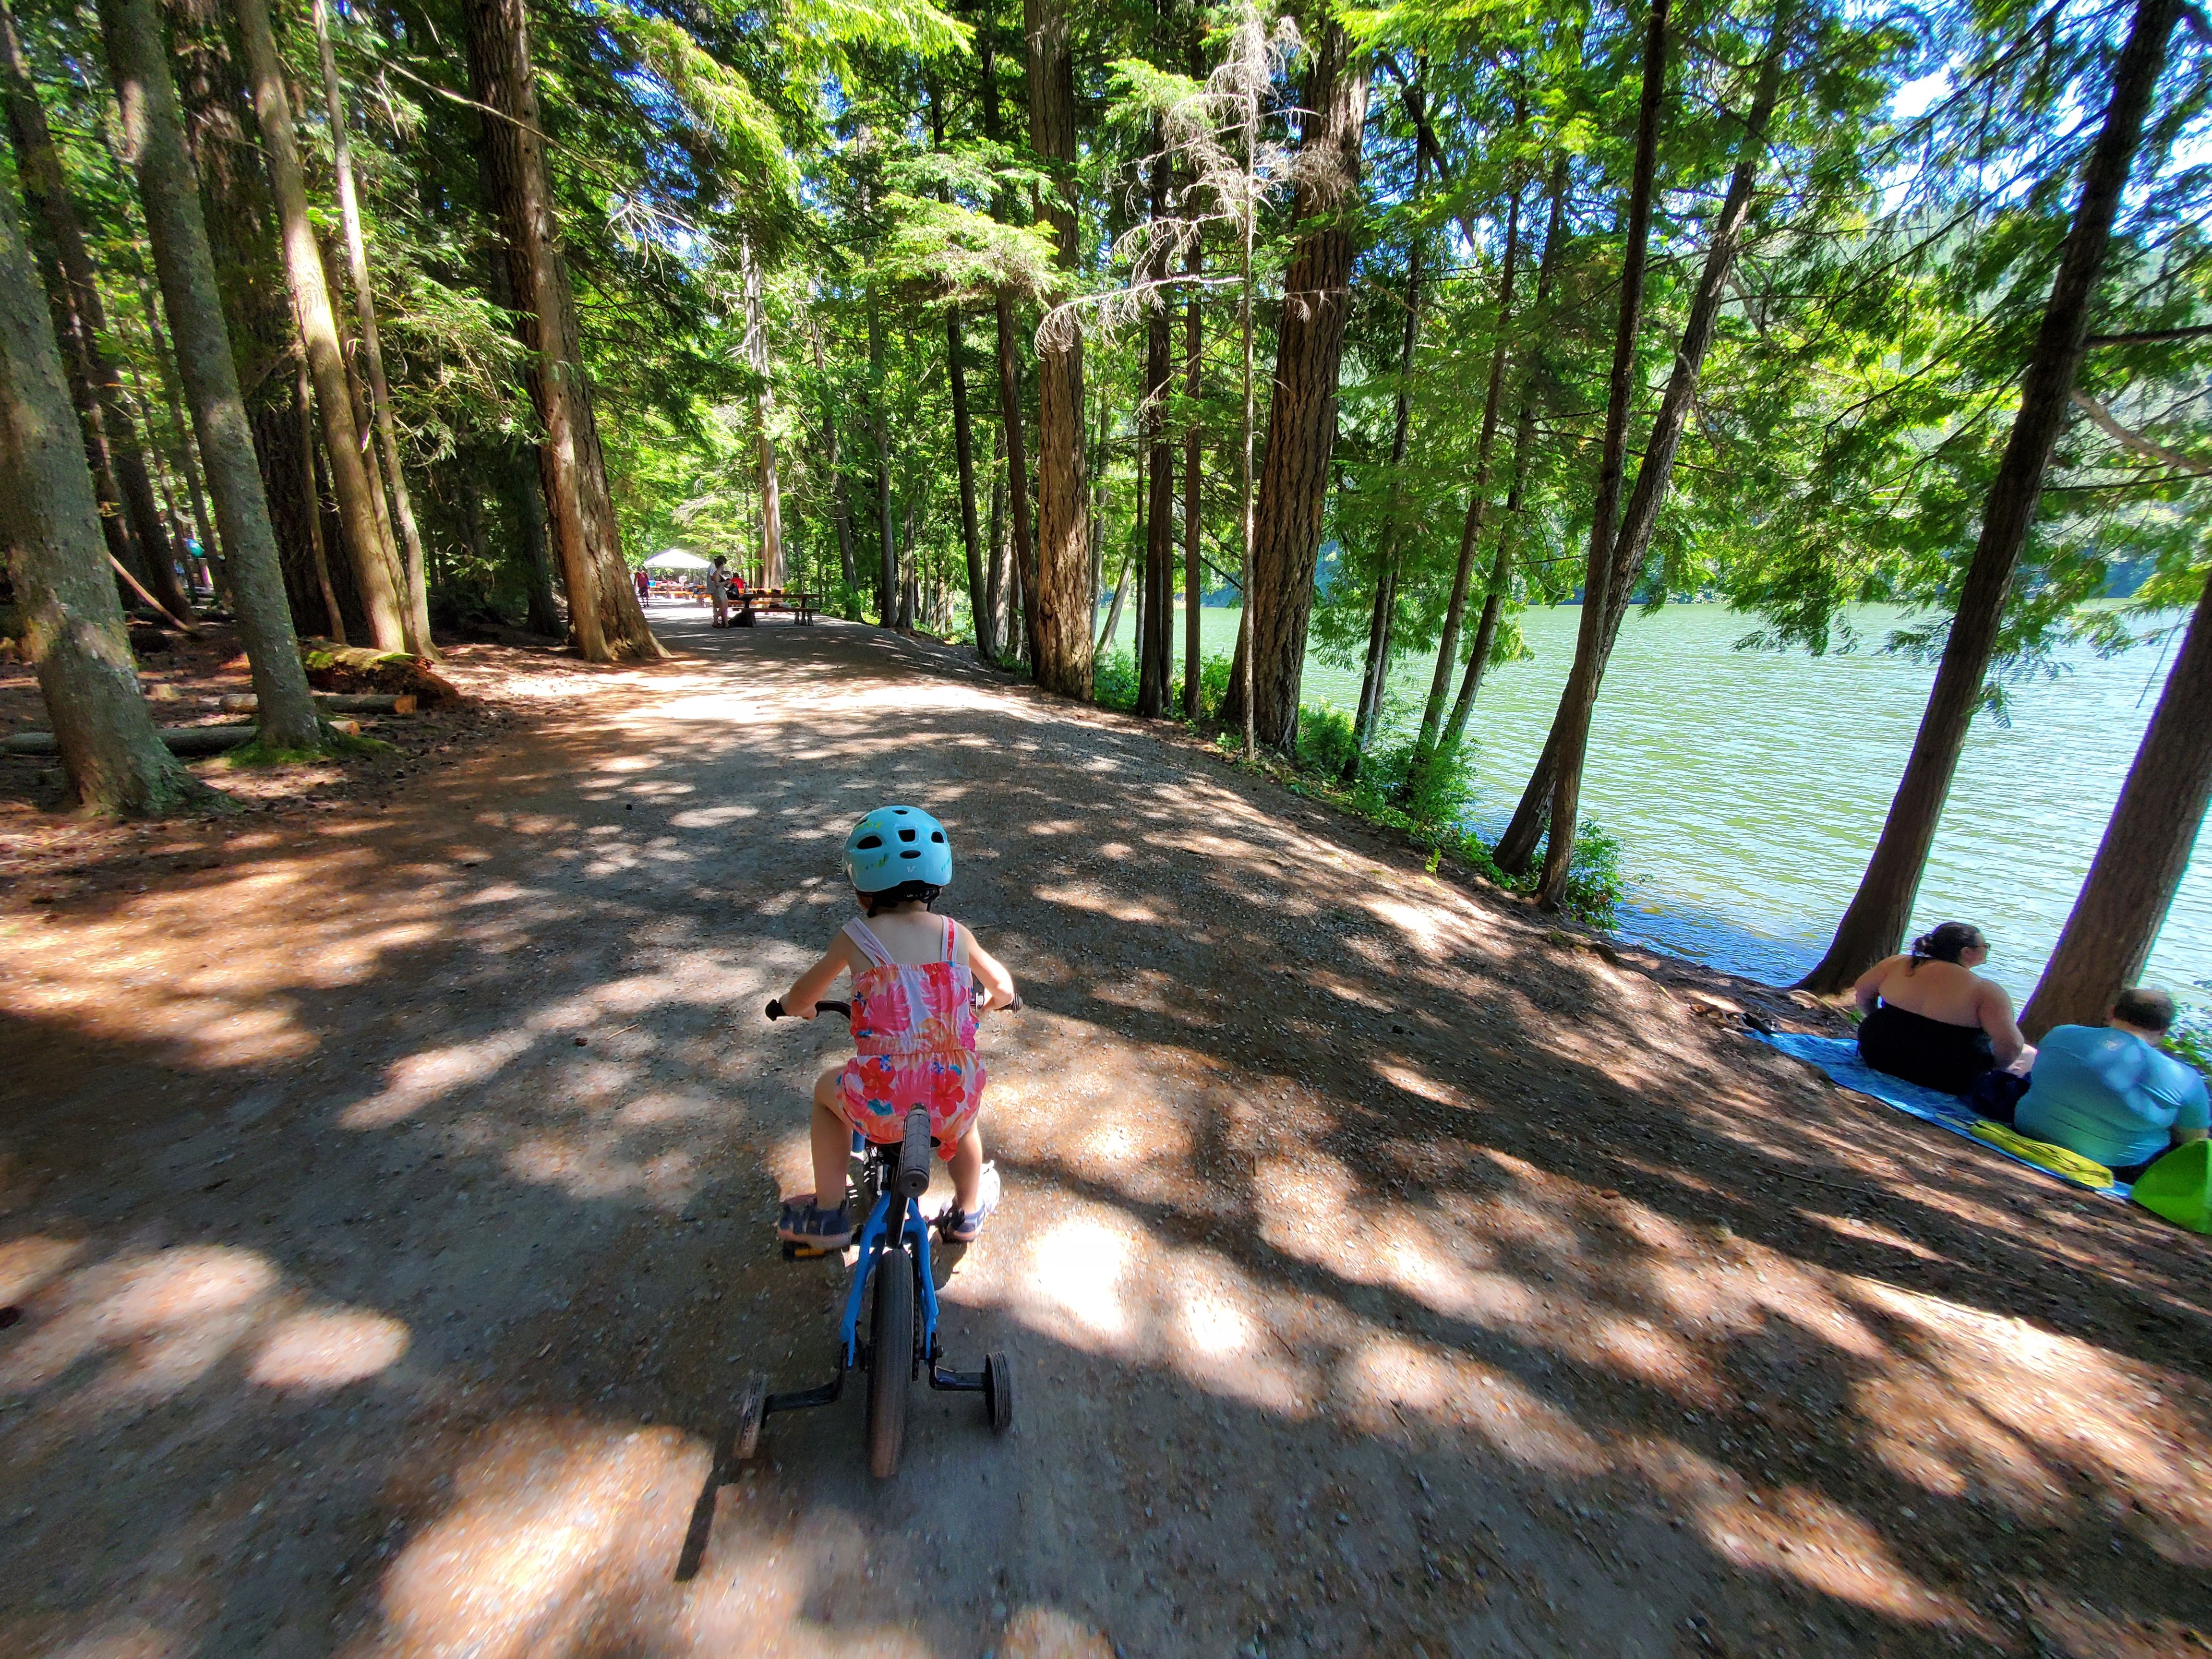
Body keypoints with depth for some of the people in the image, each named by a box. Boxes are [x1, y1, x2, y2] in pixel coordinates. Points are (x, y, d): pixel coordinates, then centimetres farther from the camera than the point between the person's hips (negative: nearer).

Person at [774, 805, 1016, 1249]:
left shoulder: (855, 937, 1)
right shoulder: (956, 934, 5)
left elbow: (798, 1001, 14)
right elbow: (1003, 989, 19)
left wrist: (800, 1007, 38)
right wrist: (987, 1003, 41)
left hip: (880, 1104, -2)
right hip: (955, 1103, 2)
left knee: (828, 1090, 32)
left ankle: (828, 1214, 35)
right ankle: (968, 1210, 51)